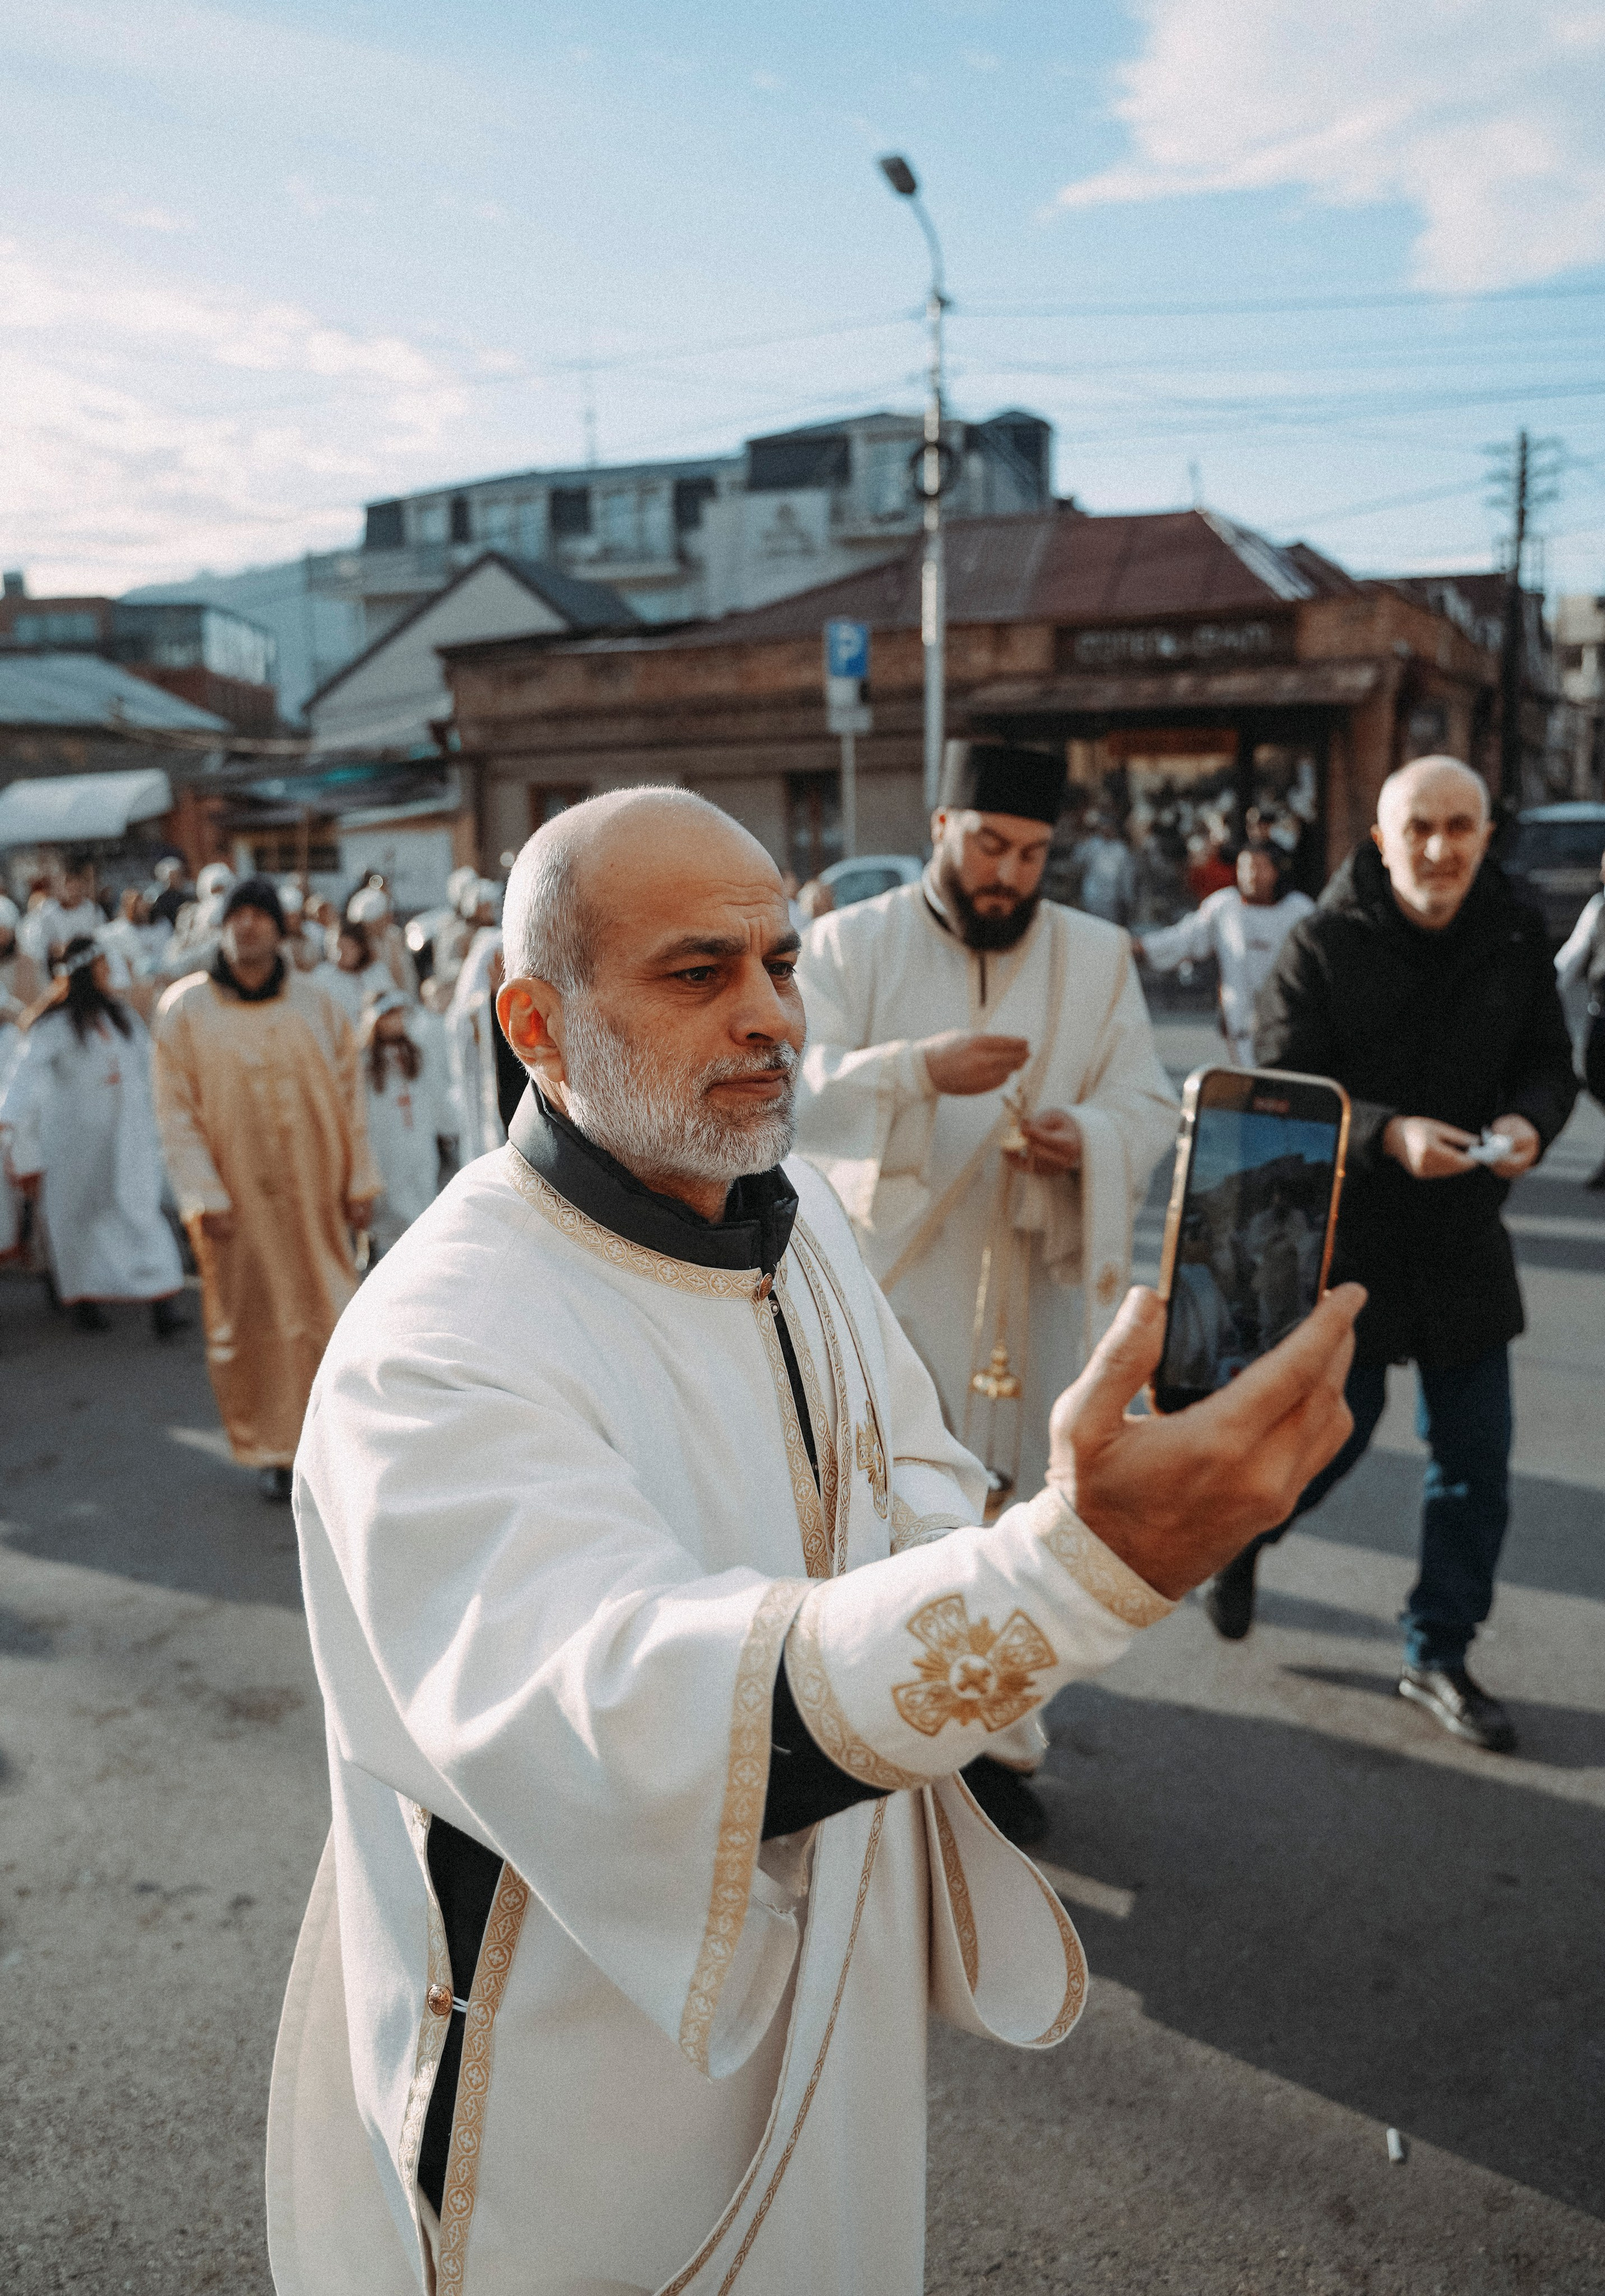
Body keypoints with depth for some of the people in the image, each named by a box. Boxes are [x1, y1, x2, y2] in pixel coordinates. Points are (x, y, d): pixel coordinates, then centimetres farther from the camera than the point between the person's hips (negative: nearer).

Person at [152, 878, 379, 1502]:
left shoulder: (315, 1002, 1)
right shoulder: (185, 1008, -3)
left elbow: (349, 1093, 4)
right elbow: (176, 1111, -4)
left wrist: (361, 1180, 1)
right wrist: (203, 1198, -11)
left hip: (314, 1194, 1)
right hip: (238, 1197, -1)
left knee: (329, 1313, 4)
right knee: (249, 1323, 4)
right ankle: (270, 1450, 19)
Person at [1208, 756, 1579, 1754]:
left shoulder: (1517, 940, -1)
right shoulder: (1322, 946, -11)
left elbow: (1551, 1064, 7)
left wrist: (1530, 1121, -16)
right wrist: (1389, 1134, -30)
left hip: (1466, 1242, 4)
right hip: (1346, 1240, -3)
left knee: (1477, 1464, 7)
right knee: (1333, 1431, 7)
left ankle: (1440, 1654, 24)